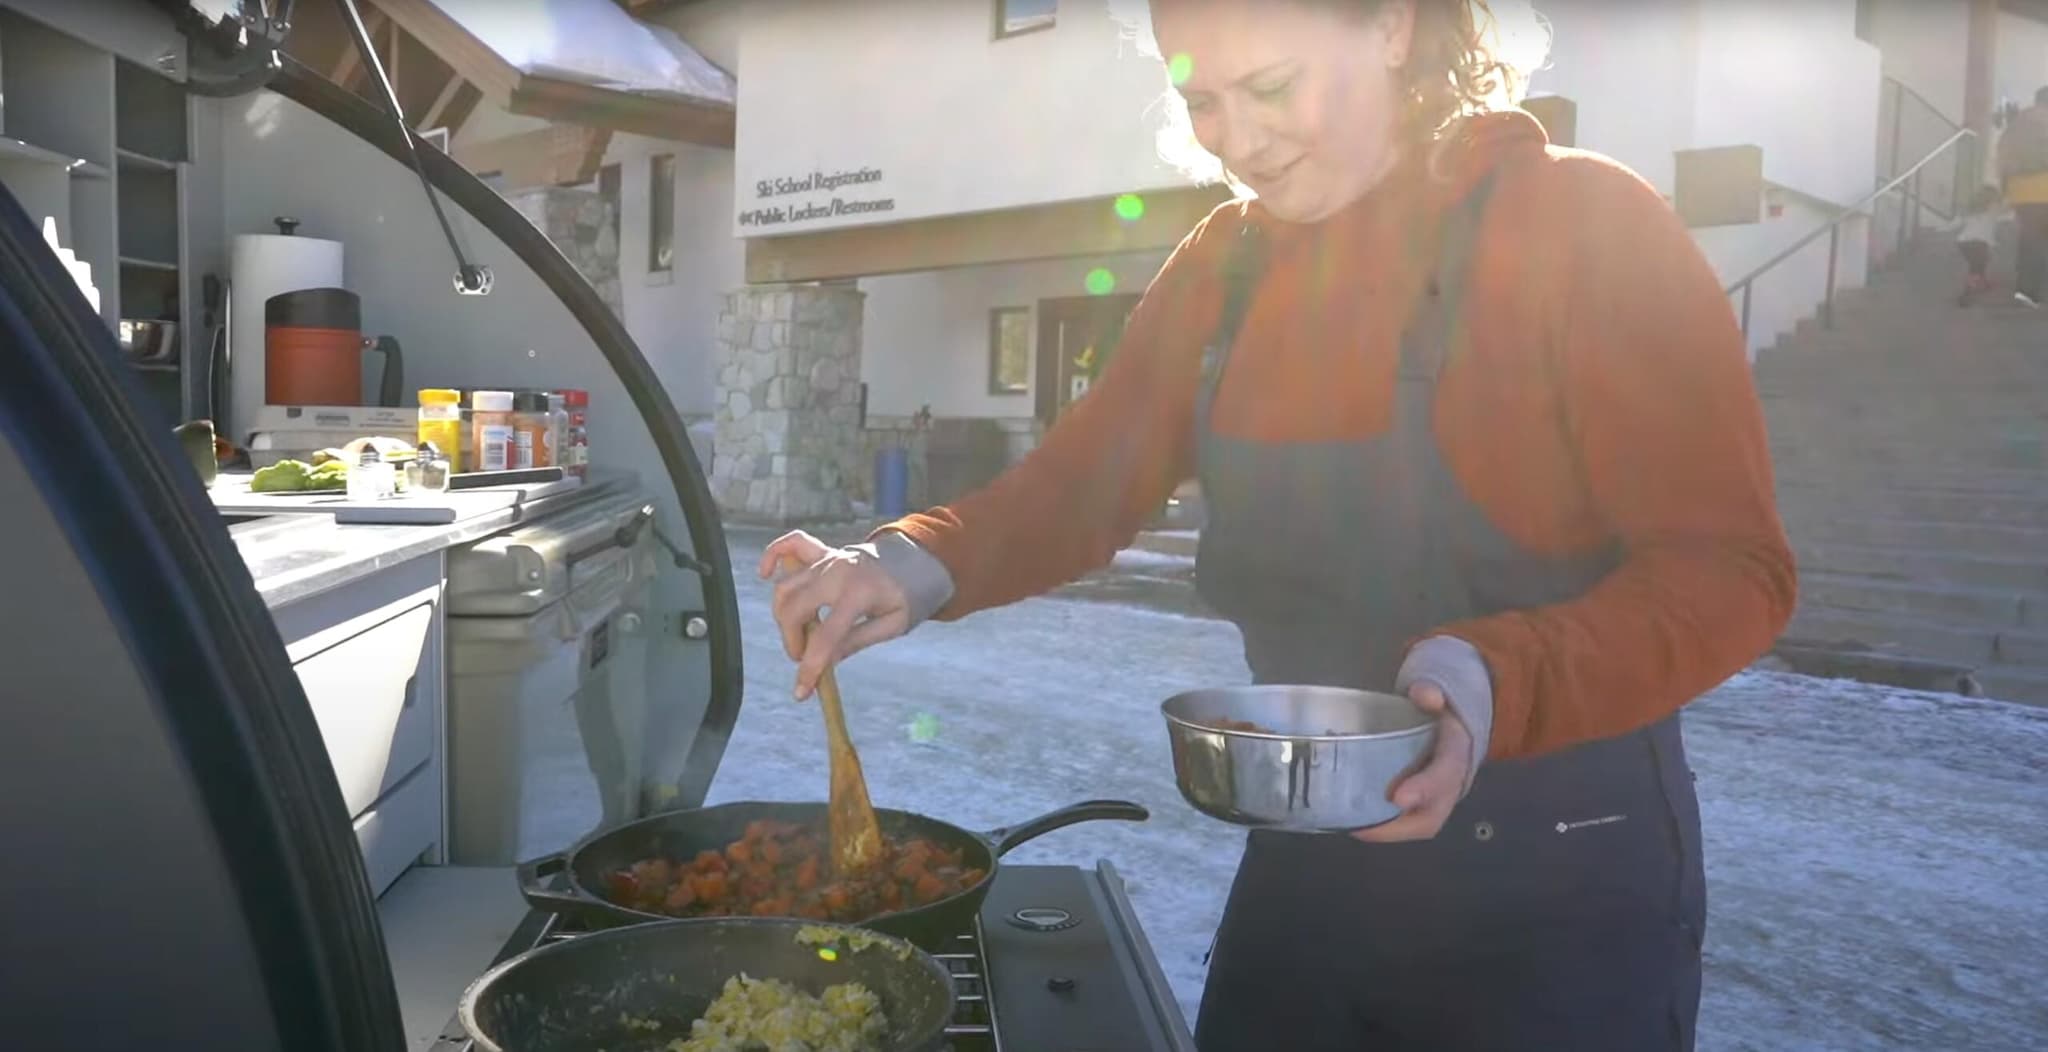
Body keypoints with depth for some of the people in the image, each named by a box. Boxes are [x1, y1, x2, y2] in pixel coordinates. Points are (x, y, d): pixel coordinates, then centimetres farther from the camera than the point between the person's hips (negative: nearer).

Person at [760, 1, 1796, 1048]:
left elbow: (1728, 568, -16)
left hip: (1560, 884, -5)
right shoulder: (1226, 263, 2)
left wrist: (1499, 680, -33)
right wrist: (922, 562, -16)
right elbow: (1080, 482, 3)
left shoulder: (1586, 225, -14)